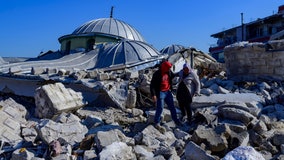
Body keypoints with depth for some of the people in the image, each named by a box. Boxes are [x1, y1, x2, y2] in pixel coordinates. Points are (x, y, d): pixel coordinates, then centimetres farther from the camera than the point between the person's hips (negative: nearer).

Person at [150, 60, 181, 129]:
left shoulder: (169, 72, 1)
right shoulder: (157, 74, -19)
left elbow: (173, 76, 24)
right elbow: (152, 85, -17)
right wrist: (153, 95, -23)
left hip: (168, 92, 6)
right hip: (160, 93, -6)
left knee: (172, 107, 14)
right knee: (160, 108, -4)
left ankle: (176, 120, 30)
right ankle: (157, 122, 14)